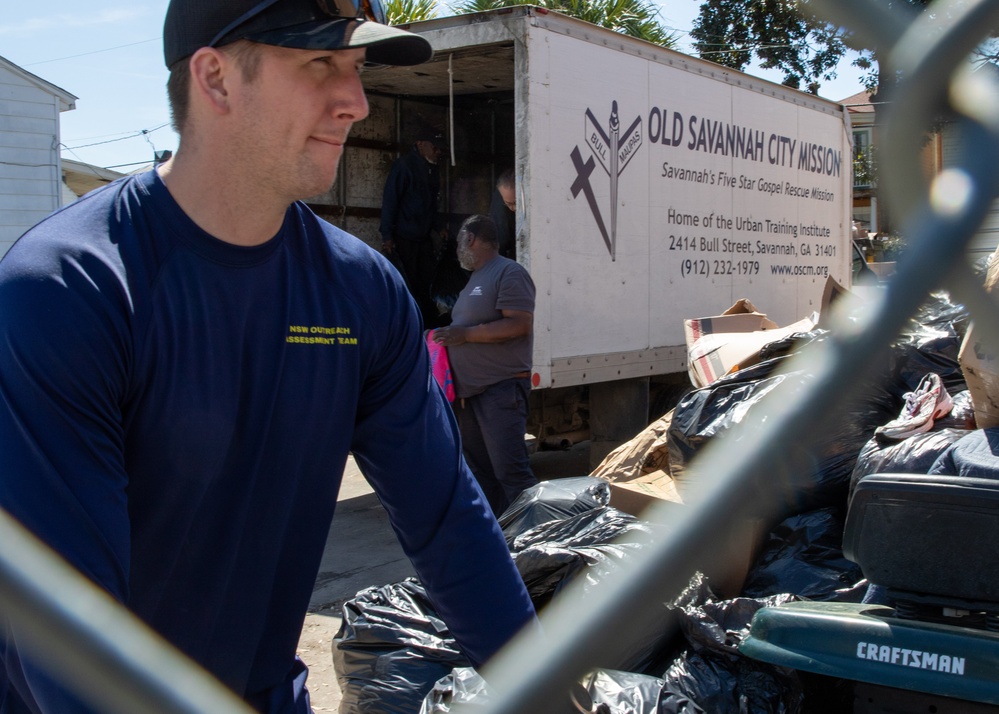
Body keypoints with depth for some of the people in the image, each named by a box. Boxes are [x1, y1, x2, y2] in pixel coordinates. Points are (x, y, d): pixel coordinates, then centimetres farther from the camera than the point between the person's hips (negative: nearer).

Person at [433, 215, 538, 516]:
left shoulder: (509, 273, -9)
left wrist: (465, 334, -19)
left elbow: (519, 324, -19)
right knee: (479, 472, 12)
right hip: (469, 390, 10)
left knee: (510, 471, -14)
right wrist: (447, 335, 13)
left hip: (501, 388, -10)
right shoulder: (477, 277, 22)